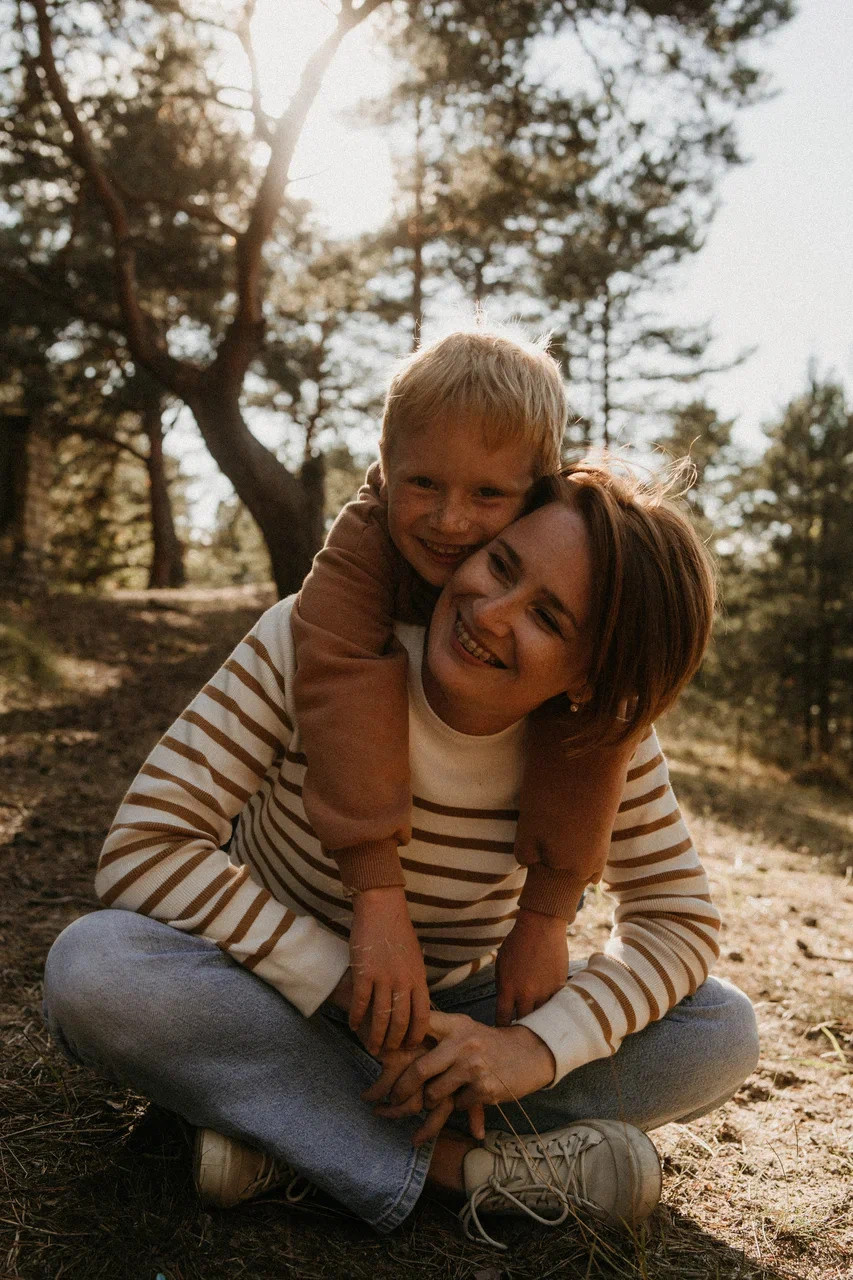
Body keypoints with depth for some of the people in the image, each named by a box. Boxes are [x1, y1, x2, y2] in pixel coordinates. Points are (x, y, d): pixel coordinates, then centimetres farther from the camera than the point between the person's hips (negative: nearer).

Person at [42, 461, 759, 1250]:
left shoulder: (603, 734, -18)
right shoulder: (316, 642, -25)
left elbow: (679, 918, -13)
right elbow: (144, 846, -27)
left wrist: (539, 1044, -31)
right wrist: (352, 989, -33)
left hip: (459, 1011, 3)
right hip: (282, 996, -2)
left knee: (722, 1031, -18)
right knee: (93, 968, -33)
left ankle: (291, 1130, -21)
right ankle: (457, 1162, -24)